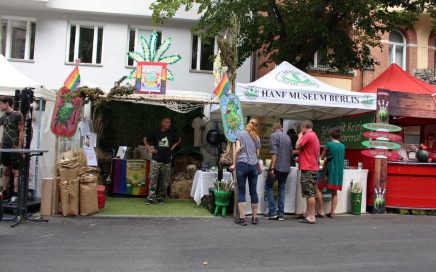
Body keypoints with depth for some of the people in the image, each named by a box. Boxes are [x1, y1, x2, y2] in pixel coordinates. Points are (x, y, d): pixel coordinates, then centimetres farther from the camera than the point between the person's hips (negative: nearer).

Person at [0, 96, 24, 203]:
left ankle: (15, 195, 1)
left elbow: (21, 132, -10)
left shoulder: (17, 115, -7)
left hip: (14, 149, -7)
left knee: (15, 172, -3)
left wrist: (19, 147, -13)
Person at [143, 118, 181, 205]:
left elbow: (179, 140, 25)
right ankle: (150, 198, 0)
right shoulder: (155, 133, 0)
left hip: (167, 161, 3)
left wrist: (173, 146, 12)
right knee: (153, 179, -6)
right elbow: (145, 139, 10)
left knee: (164, 181, 6)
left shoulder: (171, 134, 7)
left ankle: (160, 198, 17)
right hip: (156, 160, -3)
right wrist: (149, 149, 0)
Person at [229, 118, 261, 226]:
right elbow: (257, 154, 14)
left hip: (242, 164, -3)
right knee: (253, 191, 9)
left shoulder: (241, 133, 4)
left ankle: (242, 218, -2)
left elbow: (237, 149, -4)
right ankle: (255, 217, 16)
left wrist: (234, 164, 2)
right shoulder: (257, 138, 14)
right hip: (254, 165, 3)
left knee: (241, 192, 0)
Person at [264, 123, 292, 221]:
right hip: (286, 168, 6)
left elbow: (274, 153, -14)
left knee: (268, 186, 7)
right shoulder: (287, 137, 16)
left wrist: (272, 168, -17)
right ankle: (281, 214, 9)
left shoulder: (274, 136, -4)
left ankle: (272, 212, 1)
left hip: (277, 167, -6)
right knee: (282, 188, 12)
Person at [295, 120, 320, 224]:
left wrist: (300, 136, 2)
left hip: (308, 169, -10)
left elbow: (297, 146, -13)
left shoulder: (308, 135, -13)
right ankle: (307, 213, 22)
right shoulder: (314, 136, 19)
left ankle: (311, 217, -5)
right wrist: (300, 159, 28)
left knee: (309, 194, -7)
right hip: (312, 168, 10)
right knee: (309, 193, 15)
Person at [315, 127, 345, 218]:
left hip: (330, 171, -5)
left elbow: (322, 157, 0)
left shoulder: (329, 144, -8)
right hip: (339, 172, 6)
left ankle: (321, 211, -1)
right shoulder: (342, 146, 7)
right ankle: (332, 212, 10)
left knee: (318, 188, 4)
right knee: (334, 192, 11)